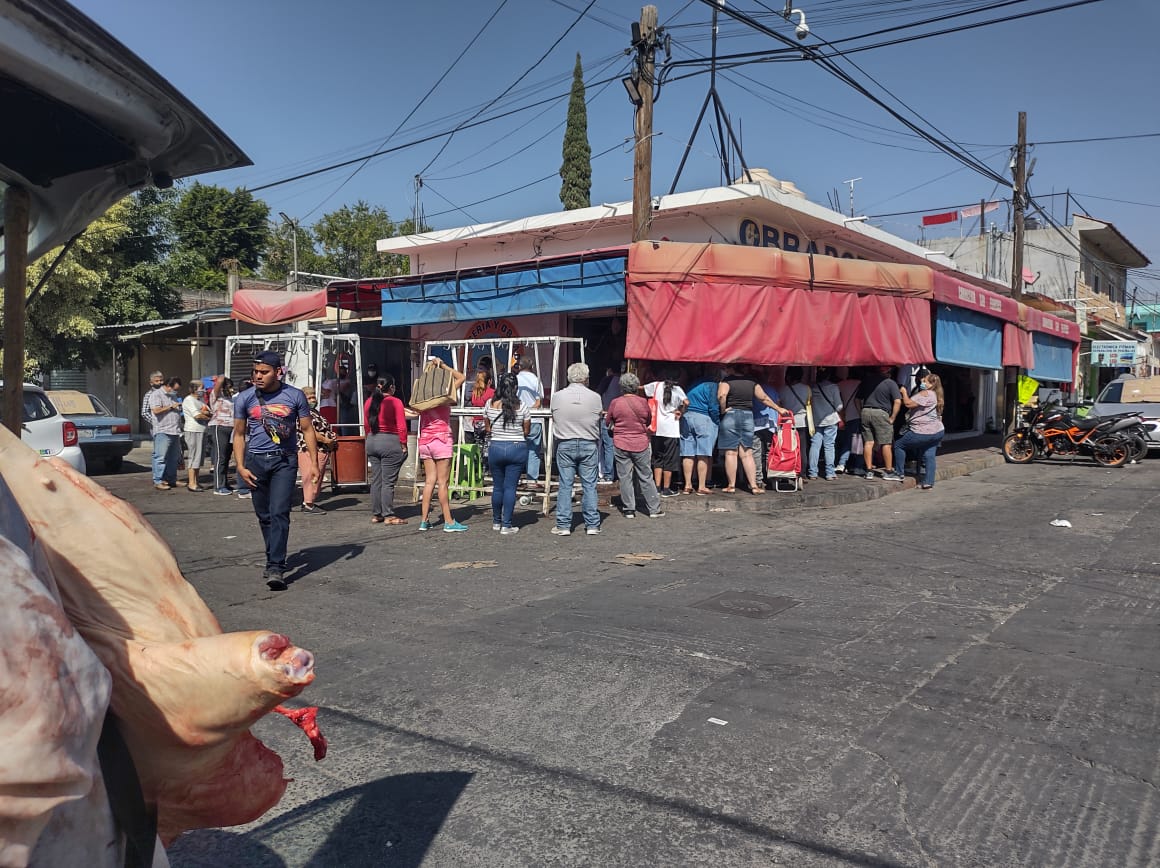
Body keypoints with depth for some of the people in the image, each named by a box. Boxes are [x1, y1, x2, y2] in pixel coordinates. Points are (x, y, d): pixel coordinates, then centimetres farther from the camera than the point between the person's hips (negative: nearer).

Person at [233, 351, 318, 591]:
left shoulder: (295, 396, -1)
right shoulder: (244, 399, 3)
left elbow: (307, 429, 5)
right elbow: (239, 434, 9)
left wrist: (313, 461, -2)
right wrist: (240, 466, 0)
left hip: (285, 461, -2)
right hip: (256, 460, 3)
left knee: (279, 513, -12)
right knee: (264, 516, 10)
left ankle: (276, 568, -14)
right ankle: (273, 559, 28)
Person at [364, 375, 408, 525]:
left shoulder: (368, 402, 7)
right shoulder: (395, 402, -11)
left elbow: (367, 426, 12)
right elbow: (401, 427, -13)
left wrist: (371, 439, 18)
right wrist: (403, 445, -6)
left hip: (371, 442, 6)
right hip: (390, 442, -6)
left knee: (375, 480, 11)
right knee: (388, 481, -2)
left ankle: (376, 514, 16)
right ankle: (388, 515, 1)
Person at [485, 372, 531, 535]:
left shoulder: (490, 404, -2)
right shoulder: (521, 406, -7)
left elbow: (488, 428, 8)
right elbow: (527, 430, 2)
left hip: (496, 448, 2)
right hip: (517, 448, -2)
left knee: (497, 486, 13)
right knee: (510, 487, 1)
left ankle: (496, 522, 25)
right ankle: (506, 525, 3)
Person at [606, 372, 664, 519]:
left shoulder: (615, 403, -5)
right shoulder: (643, 402, -5)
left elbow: (608, 423, 8)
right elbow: (649, 421, 10)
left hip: (621, 445, 0)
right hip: (641, 444, 1)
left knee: (625, 478, 6)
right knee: (646, 477, 7)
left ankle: (629, 510, 7)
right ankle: (654, 509, 12)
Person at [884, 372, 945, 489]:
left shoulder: (925, 394, -15)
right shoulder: (935, 394, 15)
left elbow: (909, 404, -20)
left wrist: (904, 392, -6)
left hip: (924, 432, -9)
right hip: (938, 431, 9)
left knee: (899, 445, 4)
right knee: (929, 456, 9)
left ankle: (899, 474, 9)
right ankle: (928, 483, 3)